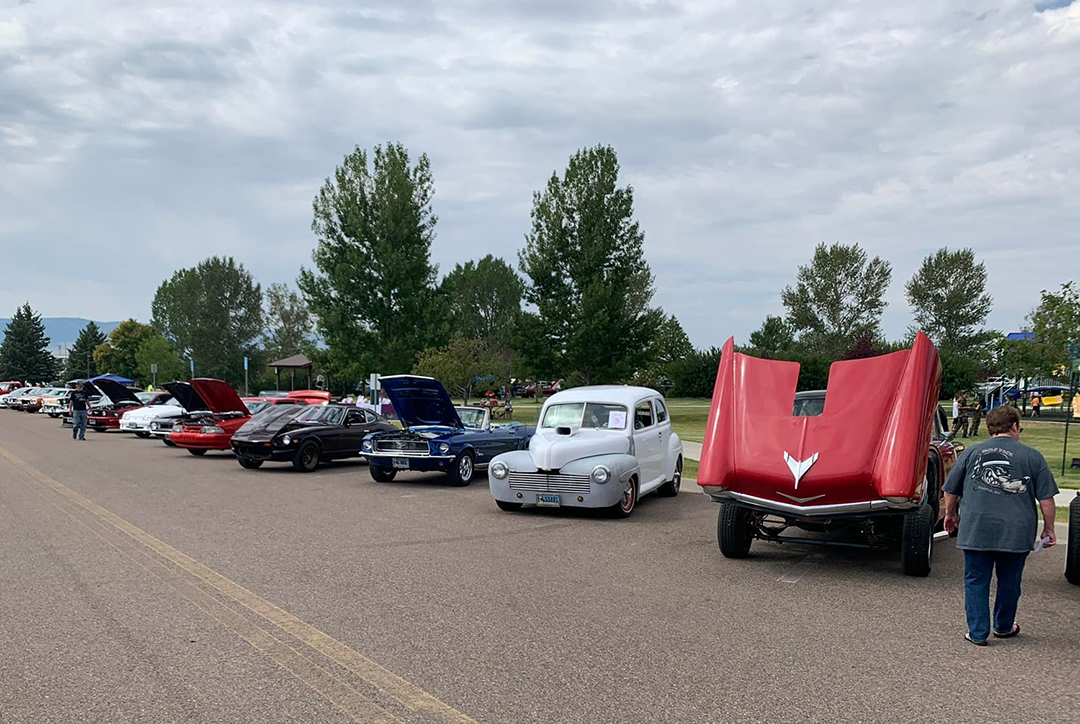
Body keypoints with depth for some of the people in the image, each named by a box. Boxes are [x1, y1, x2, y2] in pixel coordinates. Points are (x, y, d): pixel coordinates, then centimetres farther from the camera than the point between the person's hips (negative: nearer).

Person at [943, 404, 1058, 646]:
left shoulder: (972, 452, 4)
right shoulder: (1032, 456, 0)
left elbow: (951, 490, 9)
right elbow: (1046, 499, 0)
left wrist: (950, 514, 24)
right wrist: (1048, 529, 12)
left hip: (976, 531, 0)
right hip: (1016, 533, 0)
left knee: (976, 581, 9)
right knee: (1009, 582, 17)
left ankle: (977, 633, 11)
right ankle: (1004, 627, 33)